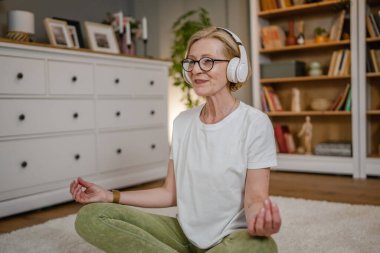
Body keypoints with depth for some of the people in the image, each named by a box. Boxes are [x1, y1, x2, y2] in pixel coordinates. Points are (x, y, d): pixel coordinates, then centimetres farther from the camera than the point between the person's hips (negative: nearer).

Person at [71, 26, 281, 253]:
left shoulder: (255, 123, -12)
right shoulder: (182, 122, 4)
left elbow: (255, 199, -13)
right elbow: (171, 193, 7)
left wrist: (261, 222, -37)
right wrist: (110, 196, 1)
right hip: (185, 233, 5)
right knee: (90, 216, -13)